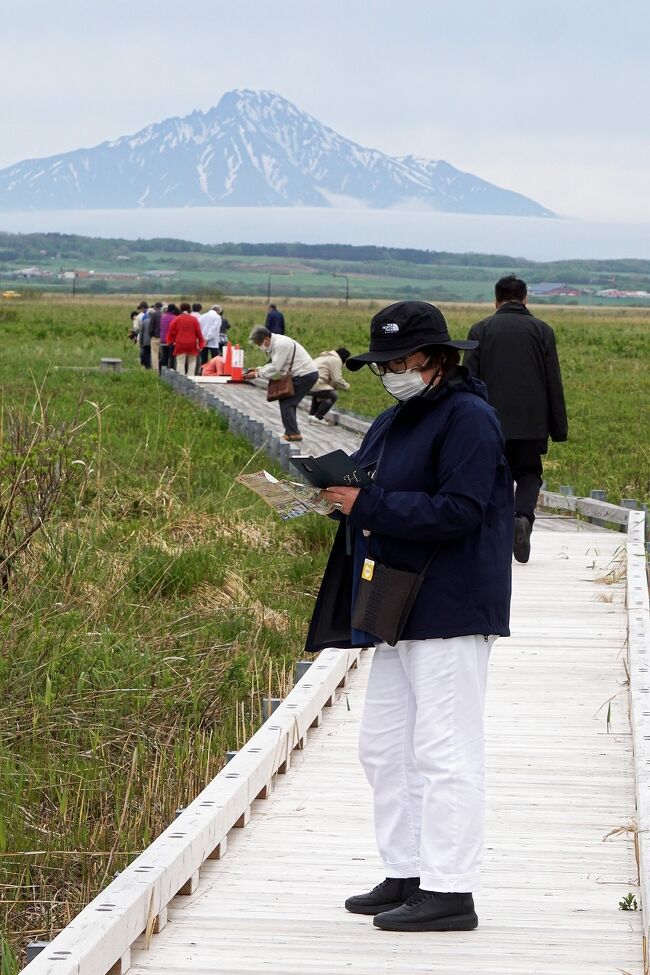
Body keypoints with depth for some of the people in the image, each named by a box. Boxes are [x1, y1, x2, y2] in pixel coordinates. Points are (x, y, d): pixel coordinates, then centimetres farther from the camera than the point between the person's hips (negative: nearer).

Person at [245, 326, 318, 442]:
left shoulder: (280, 345, -21)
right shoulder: (276, 342, 11)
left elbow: (275, 368, -22)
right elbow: (275, 364, 16)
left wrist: (257, 374, -13)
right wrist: (259, 369, 4)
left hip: (305, 375, -10)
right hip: (308, 374, 10)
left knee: (286, 403, -10)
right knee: (289, 402, 13)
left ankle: (293, 433, -12)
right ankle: (291, 432, 15)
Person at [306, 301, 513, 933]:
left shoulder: (468, 419, -12)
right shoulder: (394, 422, 18)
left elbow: (457, 511, -22)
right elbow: (376, 494, 22)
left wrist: (366, 505, -21)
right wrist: (335, 486, 0)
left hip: (450, 614, -10)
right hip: (401, 614, 10)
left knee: (444, 751, -8)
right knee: (384, 747, 13)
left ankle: (449, 891, -4)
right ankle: (406, 875, 22)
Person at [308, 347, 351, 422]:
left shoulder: (327, 356, 28)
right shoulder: (336, 360, -3)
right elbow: (337, 379, -8)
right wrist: (346, 386, 8)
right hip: (315, 385, -10)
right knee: (332, 396, -2)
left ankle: (312, 414, 26)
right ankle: (318, 417, -5)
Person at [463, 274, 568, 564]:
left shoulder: (481, 330, 2)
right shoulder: (542, 331, 3)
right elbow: (554, 383, 3)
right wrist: (559, 428, 8)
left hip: (491, 421, 0)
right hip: (531, 421, 0)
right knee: (528, 474, 11)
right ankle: (523, 516, -17)